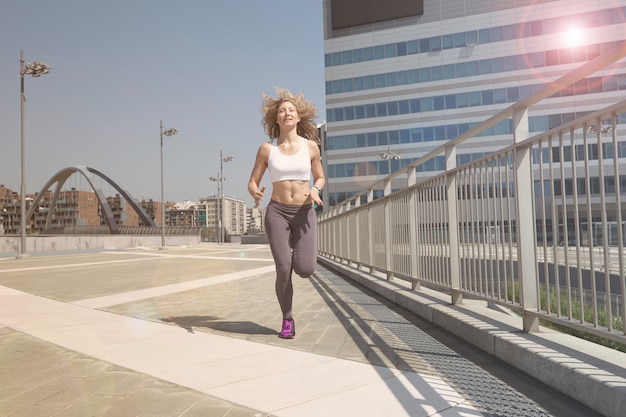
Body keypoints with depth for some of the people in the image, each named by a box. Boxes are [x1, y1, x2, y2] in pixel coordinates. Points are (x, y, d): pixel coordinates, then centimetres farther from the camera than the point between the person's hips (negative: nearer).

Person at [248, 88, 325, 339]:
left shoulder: (310, 146, 2)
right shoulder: (267, 148, 1)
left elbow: (320, 177, 13)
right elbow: (252, 182, 4)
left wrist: (315, 190, -10)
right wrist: (255, 193, -19)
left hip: (304, 212, 1)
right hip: (277, 212, 0)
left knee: (305, 269, -12)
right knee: (283, 270, -8)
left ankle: (295, 250, 27)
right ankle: (288, 321, 15)